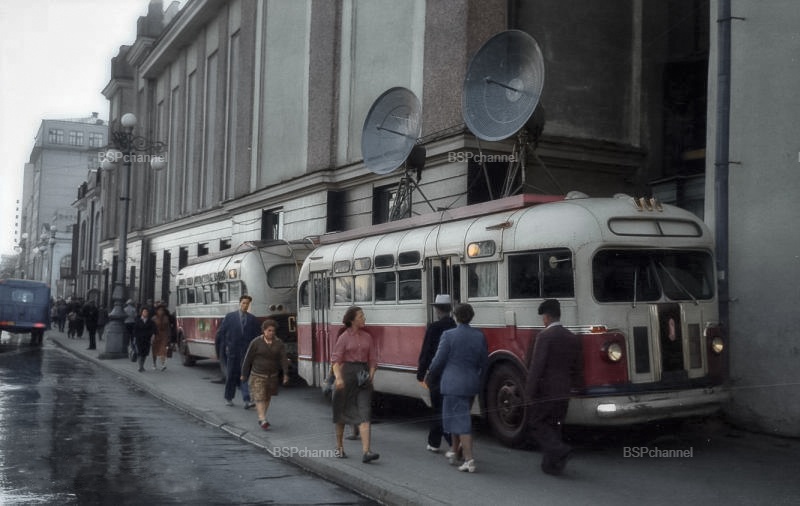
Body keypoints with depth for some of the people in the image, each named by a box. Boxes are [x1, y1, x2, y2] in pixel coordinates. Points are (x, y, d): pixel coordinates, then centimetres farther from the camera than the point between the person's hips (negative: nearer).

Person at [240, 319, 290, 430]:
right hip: (258, 375, -3)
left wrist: (285, 374, -20)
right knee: (259, 397, -12)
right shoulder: (256, 342, -9)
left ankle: (261, 417, 28)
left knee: (267, 397, 12)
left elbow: (283, 359, -10)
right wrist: (244, 374, 2)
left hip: (272, 375, 3)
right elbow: (248, 358, -3)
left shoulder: (279, 343, -3)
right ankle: (263, 420, -18)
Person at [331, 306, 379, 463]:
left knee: (364, 413, -10)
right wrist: (338, 377, -21)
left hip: (363, 376, 2)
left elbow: (373, 358, 11)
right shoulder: (344, 337, -3)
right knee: (342, 412, 11)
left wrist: (371, 373, -4)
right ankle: (339, 447, 29)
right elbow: (336, 359, -8)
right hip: (347, 373, -2)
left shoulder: (367, 337, 9)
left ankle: (366, 451, -17)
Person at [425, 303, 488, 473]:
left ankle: (469, 459, -11)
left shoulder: (448, 335, -12)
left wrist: (430, 378, 8)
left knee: (460, 421, -3)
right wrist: (478, 380, 24)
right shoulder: (480, 336, 2)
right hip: (472, 384, 6)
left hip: (453, 384, -5)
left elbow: (438, 361, -8)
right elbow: (484, 362, 8)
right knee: (459, 417, 22)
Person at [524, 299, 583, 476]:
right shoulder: (573, 338, 8)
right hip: (563, 393, 7)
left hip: (544, 391, -7)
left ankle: (559, 449, -14)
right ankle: (551, 464, 16)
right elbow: (577, 369, 12)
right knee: (554, 426, 15)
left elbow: (536, 367, -17)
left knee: (536, 423, 4)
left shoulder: (544, 336, -13)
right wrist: (572, 385, 21)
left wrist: (529, 393, -14)